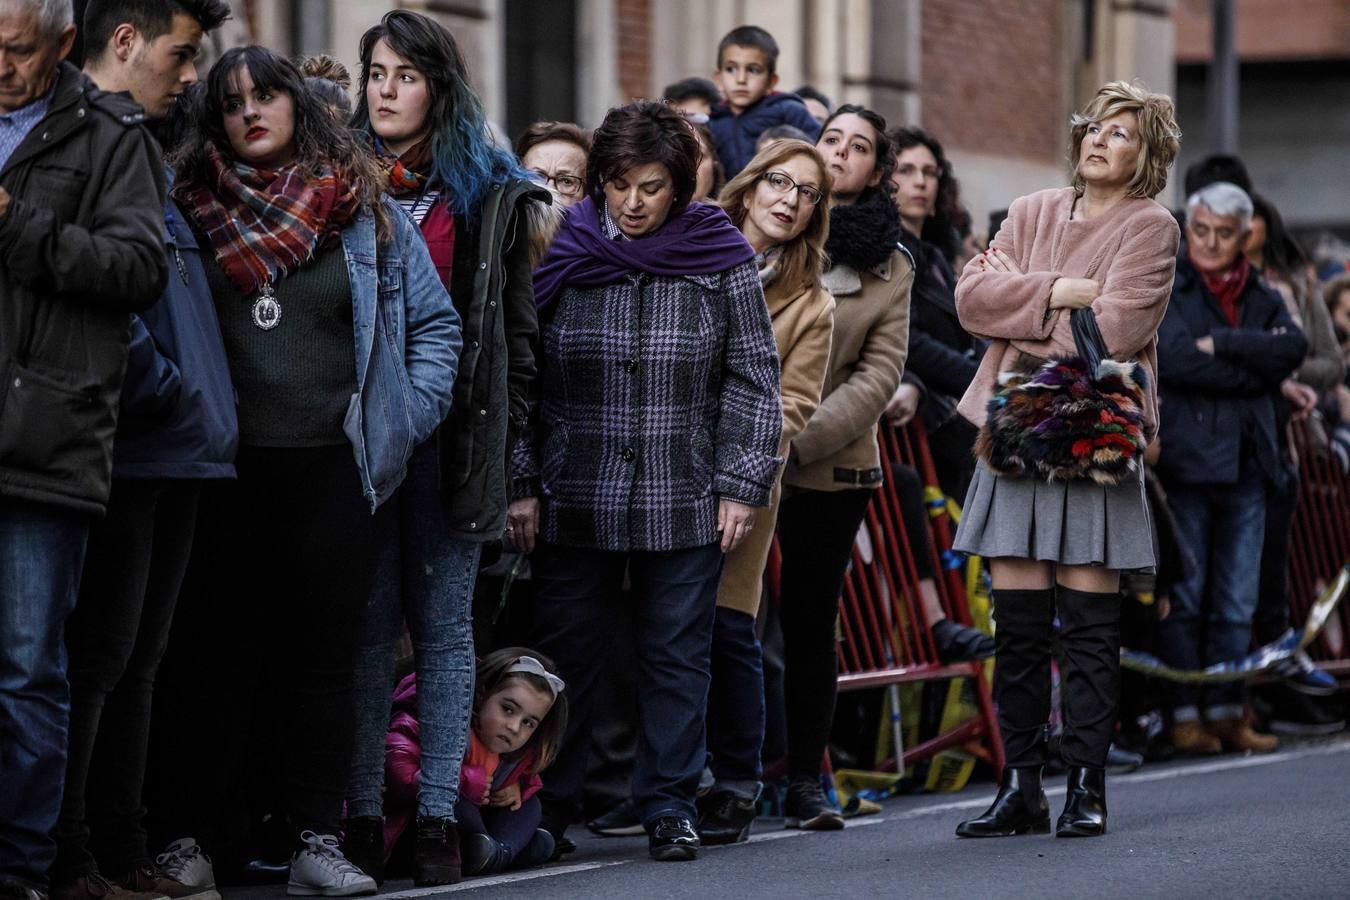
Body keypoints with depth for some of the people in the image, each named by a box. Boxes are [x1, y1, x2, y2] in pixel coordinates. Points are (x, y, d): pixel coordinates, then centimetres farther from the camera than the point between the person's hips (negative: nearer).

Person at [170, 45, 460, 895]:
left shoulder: (366, 211, 5)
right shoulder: (197, 211, 4)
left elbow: (436, 323, 9)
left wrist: (408, 418, 0)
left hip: (339, 468, 0)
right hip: (231, 470, 0)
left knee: (326, 661, 4)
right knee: (225, 657, 2)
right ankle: (191, 832, 8)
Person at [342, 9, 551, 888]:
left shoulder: (491, 190, 8)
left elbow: (517, 321, 9)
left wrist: (503, 424, 2)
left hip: (452, 432, 0)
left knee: (444, 625, 2)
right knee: (368, 623, -1)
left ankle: (439, 817, 3)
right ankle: (361, 817, 2)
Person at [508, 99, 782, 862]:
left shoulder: (720, 258, 0)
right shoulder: (564, 256, 2)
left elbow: (752, 378, 1)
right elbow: (522, 380, 5)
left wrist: (743, 485, -5)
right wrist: (523, 484, 0)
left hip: (684, 505, -1)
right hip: (573, 504, 1)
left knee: (677, 656, 4)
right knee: (565, 657, 6)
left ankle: (670, 807, 12)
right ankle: (547, 812, 15)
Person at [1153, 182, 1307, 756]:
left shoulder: (1262, 298, 16)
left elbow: (1292, 347, -4)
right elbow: (1171, 358, -14)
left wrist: (1221, 343, -13)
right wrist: (1253, 369, -8)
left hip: (1246, 464, 5)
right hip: (1185, 458, -5)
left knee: (1237, 600, 6)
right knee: (1183, 595, -4)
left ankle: (1227, 713, 11)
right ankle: (1184, 716, -1)